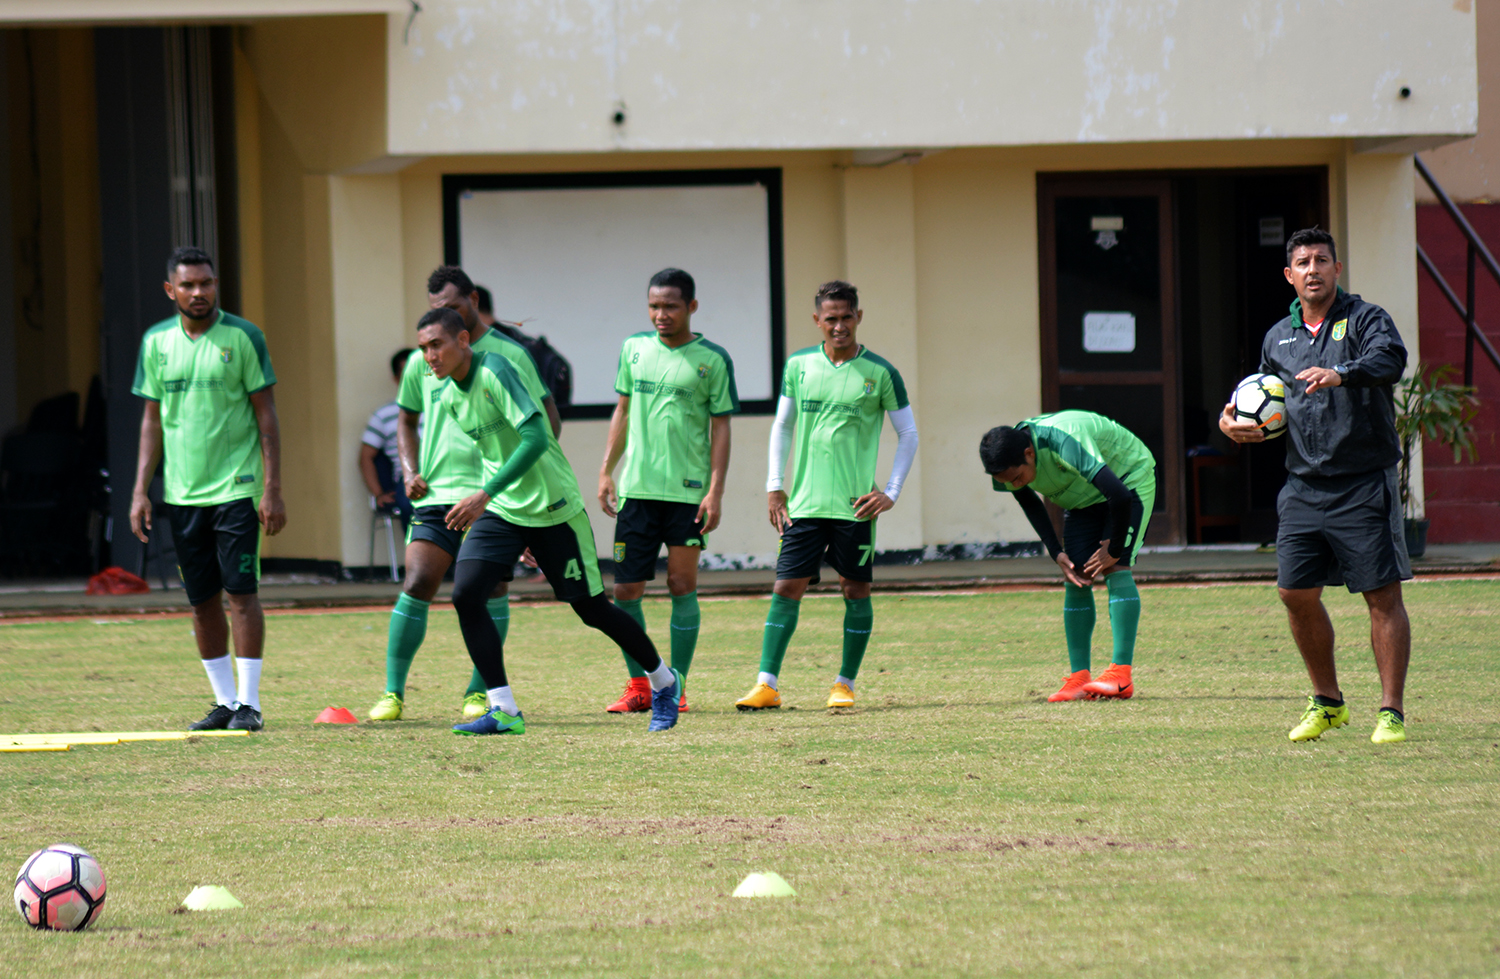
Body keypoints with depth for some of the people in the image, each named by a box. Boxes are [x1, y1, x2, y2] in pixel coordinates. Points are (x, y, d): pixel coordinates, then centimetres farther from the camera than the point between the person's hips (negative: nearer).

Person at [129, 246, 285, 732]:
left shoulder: (242, 337, -4)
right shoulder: (156, 342, 7)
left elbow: (266, 415, -2)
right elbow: (153, 419, 12)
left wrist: (273, 488, -9)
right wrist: (140, 490, 5)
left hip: (236, 487, -4)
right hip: (181, 491, 4)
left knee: (241, 591, -7)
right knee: (202, 599, 6)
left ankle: (248, 702, -3)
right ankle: (224, 701, 14)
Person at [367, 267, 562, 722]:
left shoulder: (507, 355, 0)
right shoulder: (423, 360, 9)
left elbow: (547, 419, 6)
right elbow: (407, 418, 24)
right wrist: (410, 471, 9)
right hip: (436, 495, 2)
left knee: (491, 588, -1)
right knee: (416, 585, -7)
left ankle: (480, 692, 10)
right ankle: (393, 692, -1)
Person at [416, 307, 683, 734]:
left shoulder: (495, 371, -21)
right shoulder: (448, 398, 4)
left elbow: (535, 438, -29)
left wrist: (485, 495, -34)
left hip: (553, 507, -6)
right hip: (500, 511, 6)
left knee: (591, 607, 5)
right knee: (465, 595, -14)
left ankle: (663, 680, 29)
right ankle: (503, 711, -9)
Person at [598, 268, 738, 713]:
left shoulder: (712, 359, -1)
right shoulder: (634, 349, 8)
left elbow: (721, 427, 0)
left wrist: (715, 491, -7)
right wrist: (606, 471, 13)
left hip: (688, 492, -3)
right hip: (637, 488, 3)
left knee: (682, 585, -2)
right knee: (626, 590, -1)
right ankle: (639, 685, 12)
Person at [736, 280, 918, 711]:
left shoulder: (879, 373, -3)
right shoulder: (799, 366, 5)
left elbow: (908, 434, 4)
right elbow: (782, 425, 15)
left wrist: (891, 493, -3)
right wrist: (774, 485, 8)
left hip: (856, 505, -2)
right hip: (805, 503, 2)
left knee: (855, 590, 2)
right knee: (787, 587, -3)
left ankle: (845, 683, 13)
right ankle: (767, 684, -2)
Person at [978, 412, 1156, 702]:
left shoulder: (1064, 443, -42)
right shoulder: (1009, 466, -20)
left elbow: (1120, 496, -41)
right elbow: (1029, 503, 3)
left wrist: (1114, 550, -27)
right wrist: (1056, 553, -6)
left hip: (1130, 479, -7)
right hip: (1083, 498, 7)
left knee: (1115, 569, -21)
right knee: (1075, 580, -5)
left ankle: (1121, 676, -26)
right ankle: (1079, 678, -4)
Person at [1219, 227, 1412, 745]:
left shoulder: (1365, 319, -3)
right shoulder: (1278, 338, 15)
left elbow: (1390, 360, -25)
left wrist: (1341, 374, -43)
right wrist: (1234, 421, 3)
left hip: (1365, 483, -5)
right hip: (1304, 485, 5)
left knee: (1383, 594, -6)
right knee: (1295, 593, 4)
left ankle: (1391, 712, -1)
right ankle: (1327, 702, 21)